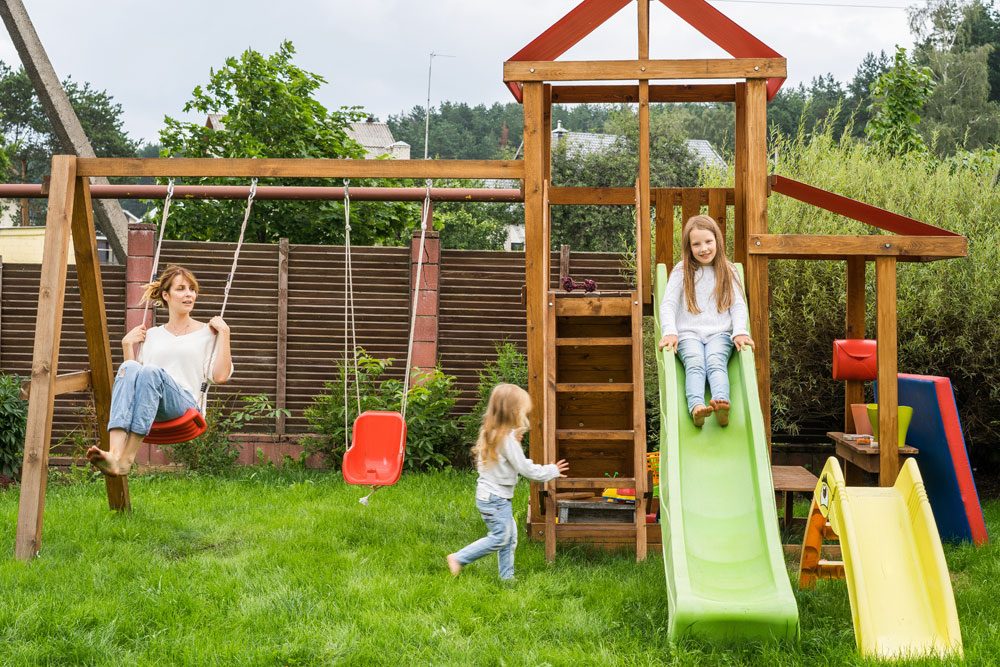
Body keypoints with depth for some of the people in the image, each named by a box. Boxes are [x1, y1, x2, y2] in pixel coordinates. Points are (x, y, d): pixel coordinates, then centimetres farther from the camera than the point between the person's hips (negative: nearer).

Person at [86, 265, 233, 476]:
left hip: (184, 405, -3)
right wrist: (128, 345, 14)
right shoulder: (152, 335, 26)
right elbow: (132, 377, 22)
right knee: (129, 368, -31)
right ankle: (115, 454, -49)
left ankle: (127, 458, -42)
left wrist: (224, 333, -1)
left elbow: (220, 376, 1)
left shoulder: (207, 332, 17)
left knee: (151, 372, -34)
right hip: (146, 407, 3)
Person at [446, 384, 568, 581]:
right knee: (499, 537, -5)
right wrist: (551, 471, -4)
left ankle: (507, 576, 17)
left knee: (510, 535, 13)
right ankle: (458, 559, -1)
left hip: (489, 494, 10)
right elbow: (524, 467, -15)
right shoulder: (508, 438, -20)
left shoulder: (491, 432, 8)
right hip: (495, 497, -10)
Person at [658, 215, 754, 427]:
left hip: (719, 333, 1)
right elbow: (668, 304, 2)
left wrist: (740, 332, -11)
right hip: (688, 333, 0)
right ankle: (696, 407, -54)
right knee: (695, 364, -30)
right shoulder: (682, 271, 10)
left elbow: (738, 305, 8)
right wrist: (669, 332, -16)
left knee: (716, 362, -30)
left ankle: (722, 404, -56)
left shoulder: (727, 271, 14)